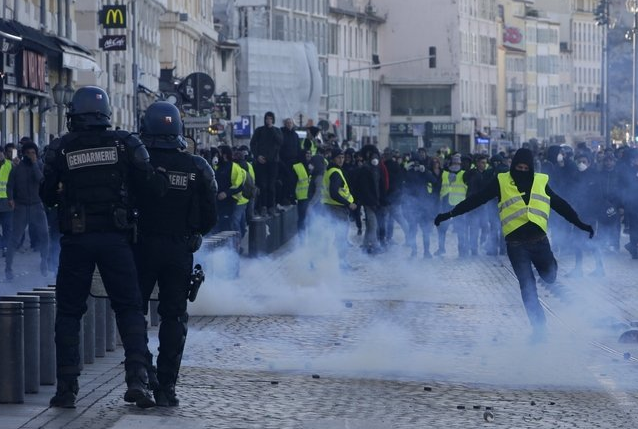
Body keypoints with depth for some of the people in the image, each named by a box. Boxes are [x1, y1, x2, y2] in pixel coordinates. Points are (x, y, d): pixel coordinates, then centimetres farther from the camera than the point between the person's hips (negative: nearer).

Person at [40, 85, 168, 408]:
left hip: (75, 239, 0)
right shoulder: (125, 144, -1)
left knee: (69, 311, 9)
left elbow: (47, 197, 4)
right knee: (129, 308, 8)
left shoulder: (60, 149, -2)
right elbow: (150, 185, -5)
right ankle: (137, 379, -6)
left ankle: (66, 387, 3)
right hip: (115, 238, 0)